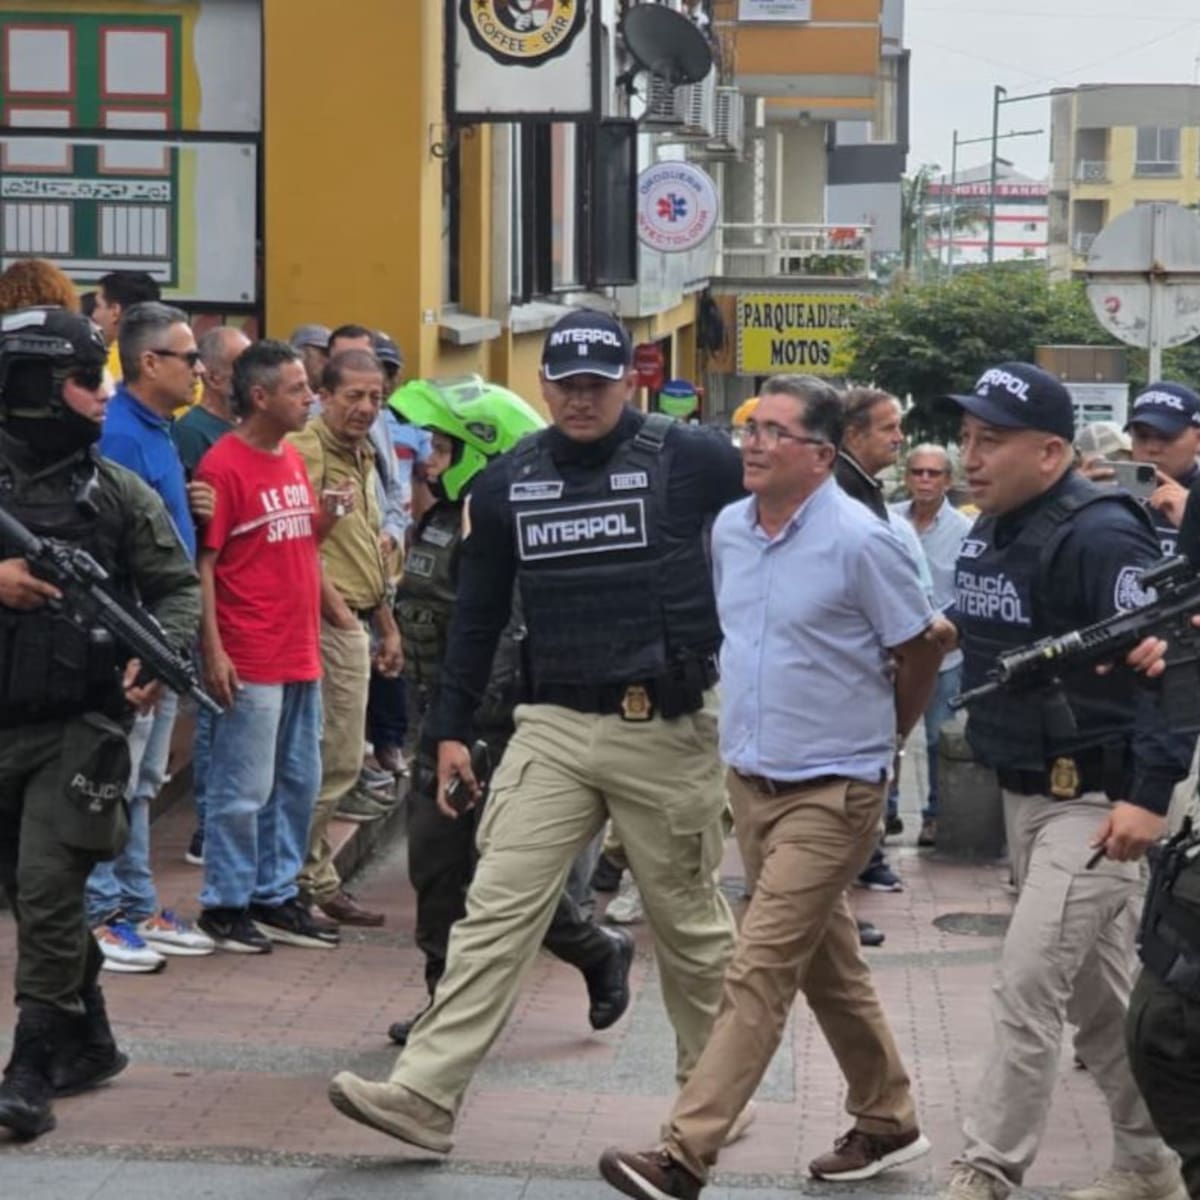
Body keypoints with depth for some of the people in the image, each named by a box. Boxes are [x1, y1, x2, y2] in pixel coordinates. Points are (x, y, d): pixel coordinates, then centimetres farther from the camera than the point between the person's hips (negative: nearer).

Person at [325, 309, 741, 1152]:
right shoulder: (508, 483, 7)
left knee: (690, 922, 9)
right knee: (497, 910, -5)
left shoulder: (690, 461, -6)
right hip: (554, 726, 3)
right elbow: (479, 614, 14)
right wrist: (451, 728, 12)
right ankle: (427, 1094, -10)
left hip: (667, 728, -3)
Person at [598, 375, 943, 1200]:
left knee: (760, 972, -11)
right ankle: (888, 1122, 32)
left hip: (830, 792, -7)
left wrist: (875, 738, 8)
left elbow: (921, 653, -5)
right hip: (751, 780, 7)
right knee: (828, 965, 17)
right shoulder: (730, 529, 4)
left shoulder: (859, 542, -16)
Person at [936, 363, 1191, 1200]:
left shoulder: (1100, 536, -19)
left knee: (1028, 990, -10)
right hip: (1024, 793, 9)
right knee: (1099, 992, 17)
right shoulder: (989, 534, 9)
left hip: (1096, 805, -9)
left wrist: (1149, 793, -26)